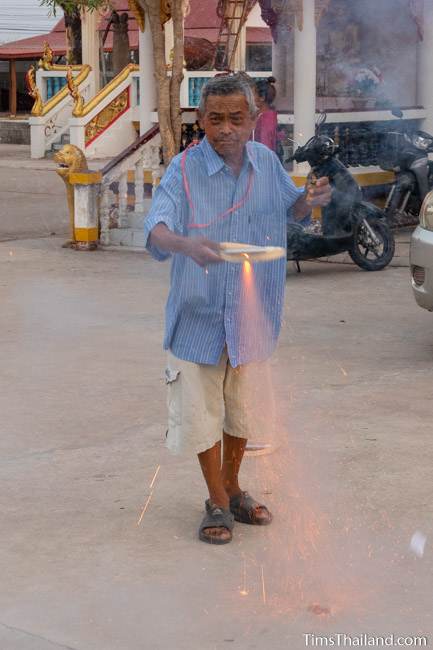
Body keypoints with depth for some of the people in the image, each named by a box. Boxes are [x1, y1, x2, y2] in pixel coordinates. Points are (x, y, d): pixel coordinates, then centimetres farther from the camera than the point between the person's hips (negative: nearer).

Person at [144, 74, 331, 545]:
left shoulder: (266, 161, -1)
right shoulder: (184, 169, -16)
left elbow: (288, 209, 16)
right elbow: (156, 228, -30)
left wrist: (309, 201, -8)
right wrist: (187, 244, -52)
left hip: (253, 311, 4)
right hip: (200, 313, -3)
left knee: (242, 408, 17)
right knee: (202, 411, 4)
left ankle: (232, 489, 37)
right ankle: (218, 504, 22)